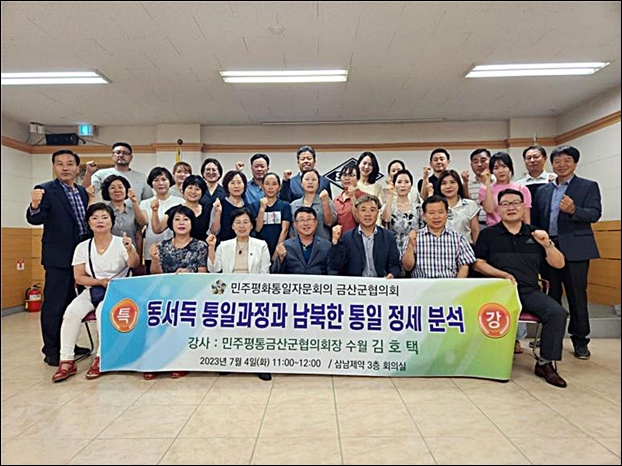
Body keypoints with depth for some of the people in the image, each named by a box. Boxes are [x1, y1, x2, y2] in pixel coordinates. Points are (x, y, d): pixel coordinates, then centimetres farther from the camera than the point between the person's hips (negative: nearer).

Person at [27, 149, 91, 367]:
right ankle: (51, 350, 14)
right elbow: (36, 219, -18)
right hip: (58, 257, -6)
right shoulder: (45, 190, -7)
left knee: (72, 302, 15)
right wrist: (34, 206, -39)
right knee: (54, 303, 2)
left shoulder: (83, 192, 11)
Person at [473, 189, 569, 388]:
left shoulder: (535, 234, 16)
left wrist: (547, 244, -5)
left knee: (558, 313, -22)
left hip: (530, 291, 3)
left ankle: (545, 363, -4)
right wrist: (503, 274, -11)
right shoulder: (488, 234, 8)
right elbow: (478, 264, 3)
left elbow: (559, 264, 12)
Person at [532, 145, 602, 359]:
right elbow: (536, 221, 12)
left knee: (577, 295, 3)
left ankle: (580, 340, 17)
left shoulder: (589, 186, 5)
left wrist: (573, 210, -27)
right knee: (551, 294, 10)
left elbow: (595, 214, -8)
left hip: (574, 249, -3)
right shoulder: (542, 191, 14)